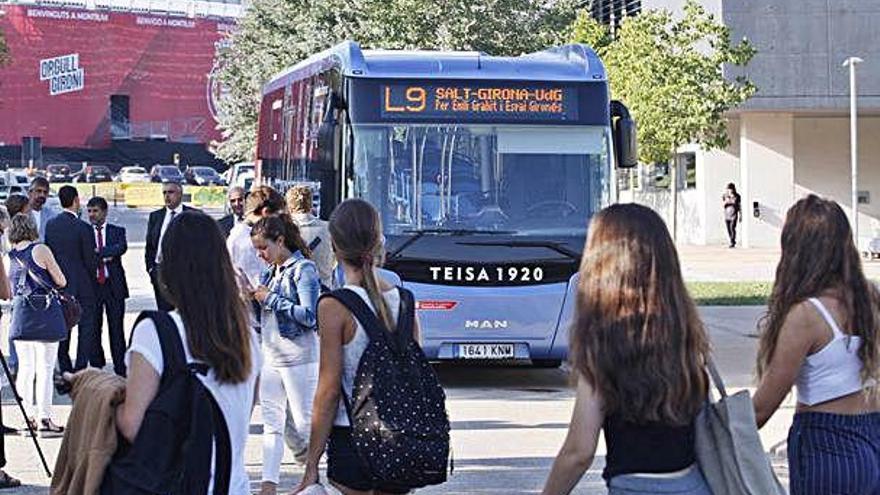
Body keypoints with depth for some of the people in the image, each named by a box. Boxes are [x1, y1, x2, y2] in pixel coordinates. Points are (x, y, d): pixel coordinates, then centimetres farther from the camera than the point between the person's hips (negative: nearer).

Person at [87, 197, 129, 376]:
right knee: (93, 328, 4)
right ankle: (97, 367, 13)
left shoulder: (117, 231, 7)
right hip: (92, 285, 1)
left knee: (116, 329, 0)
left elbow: (122, 247, -13)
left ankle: (120, 369, 4)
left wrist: (98, 252, -20)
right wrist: (105, 256, -15)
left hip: (114, 285, -1)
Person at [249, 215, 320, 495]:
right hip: (271, 357, 8)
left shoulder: (303, 269, -11)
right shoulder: (271, 272, 13)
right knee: (271, 425, 8)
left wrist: (270, 299, -14)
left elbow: (309, 316, -19)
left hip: (299, 359, -8)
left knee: (306, 422, -2)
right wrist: (253, 298, 2)